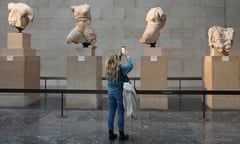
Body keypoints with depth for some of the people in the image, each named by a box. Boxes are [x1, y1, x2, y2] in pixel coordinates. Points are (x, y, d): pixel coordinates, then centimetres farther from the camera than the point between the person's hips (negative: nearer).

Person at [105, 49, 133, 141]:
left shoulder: (107, 69, -2)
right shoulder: (120, 68, -17)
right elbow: (130, 65, -3)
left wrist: (119, 56, 16)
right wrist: (127, 56, 8)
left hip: (110, 93, 5)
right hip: (119, 93, -5)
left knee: (111, 113, 9)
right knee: (120, 113, 2)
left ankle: (111, 134, 15)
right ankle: (121, 135, 9)